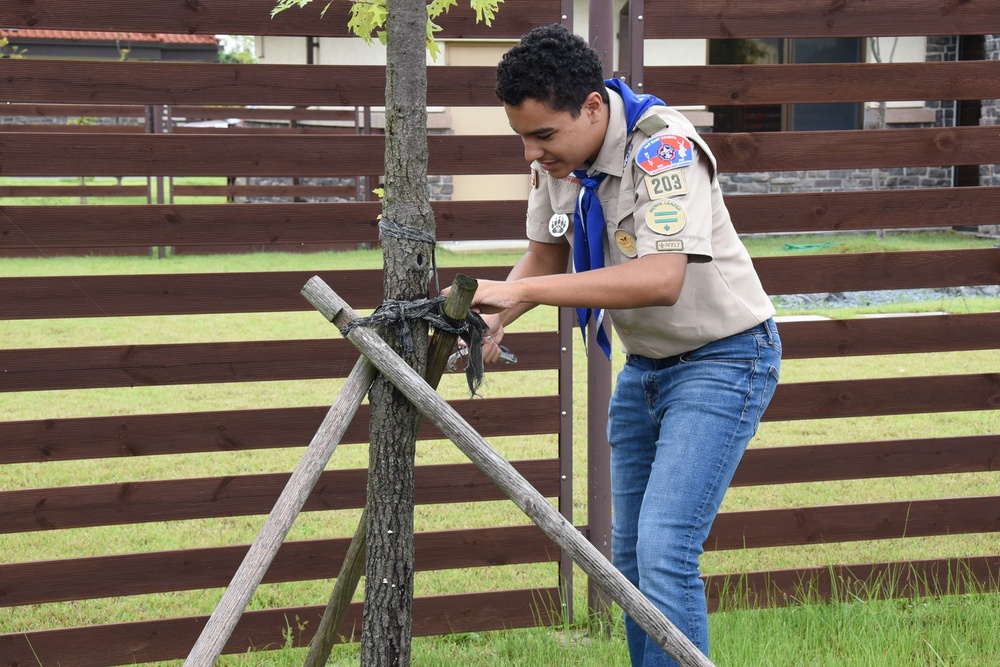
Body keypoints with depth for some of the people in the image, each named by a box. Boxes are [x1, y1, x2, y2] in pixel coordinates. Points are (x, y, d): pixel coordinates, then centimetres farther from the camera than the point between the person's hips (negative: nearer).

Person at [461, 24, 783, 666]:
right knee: (630, 557, 10)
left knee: (664, 553, -18)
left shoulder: (665, 148, -27)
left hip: (722, 358, -8)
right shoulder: (560, 155, -3)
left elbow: (662, 280, -38)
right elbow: (545, 256, 9)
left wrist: (525, 290, -36)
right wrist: (497, 314, -11)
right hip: (644, 365, 8)